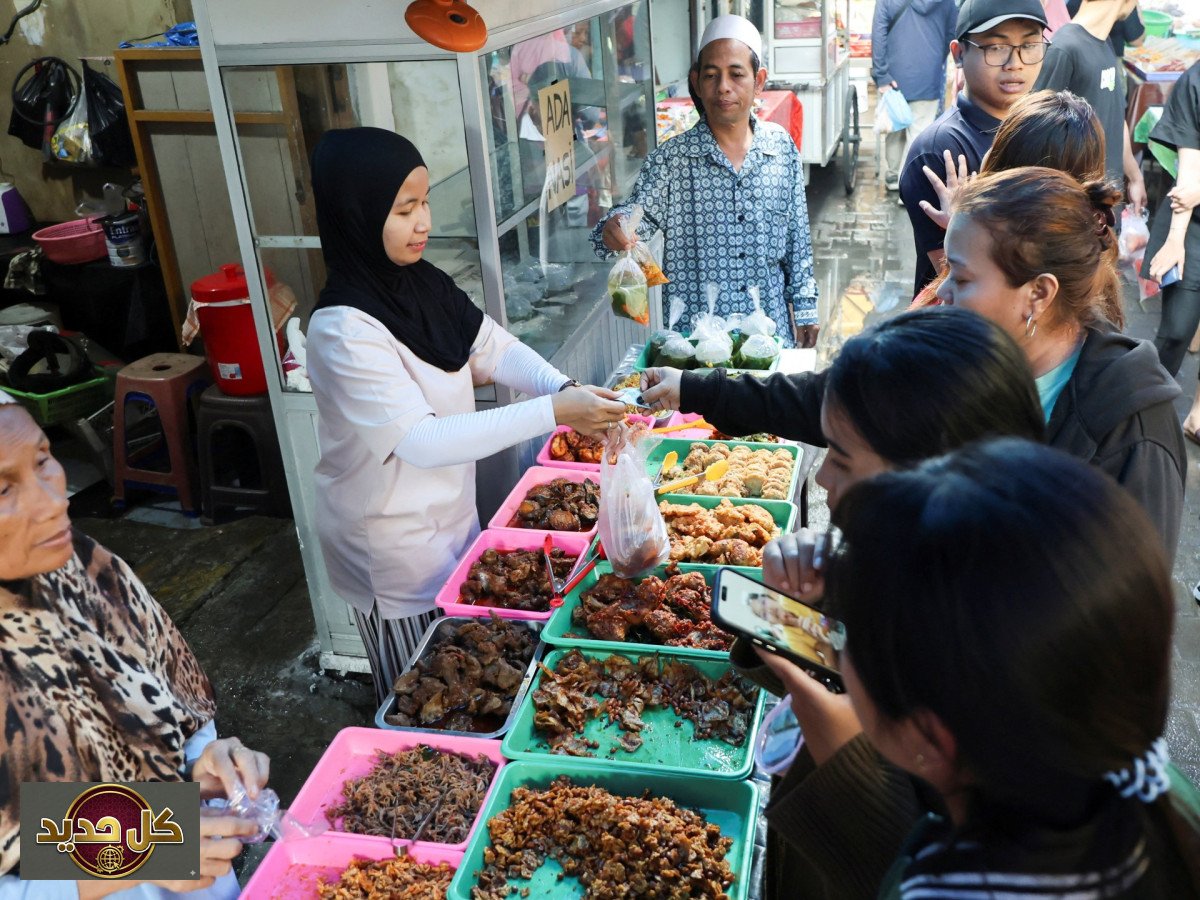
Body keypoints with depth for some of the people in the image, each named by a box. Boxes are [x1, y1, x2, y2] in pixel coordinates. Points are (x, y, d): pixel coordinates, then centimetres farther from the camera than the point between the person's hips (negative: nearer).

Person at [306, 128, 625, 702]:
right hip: (393, 542, -7)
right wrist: (554, 413, -37)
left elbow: (497, 348, -1)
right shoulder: (344, 331, -28)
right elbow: (423, 439, -33)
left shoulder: (423, 283, -3)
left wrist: (568, 389, -21)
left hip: (451, 511, 8)